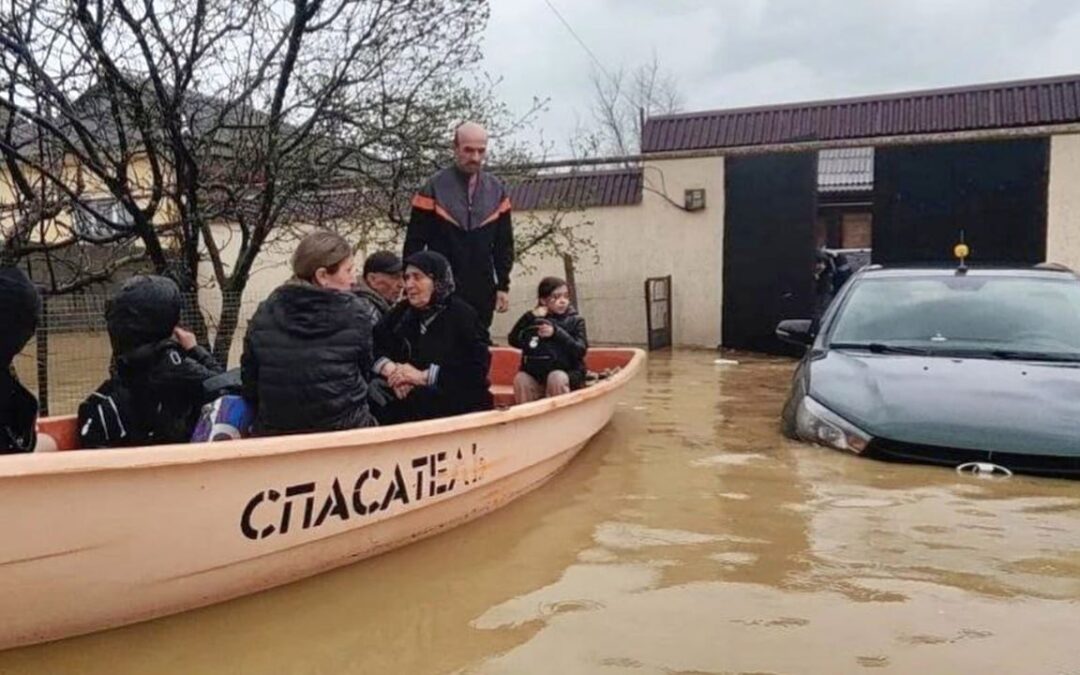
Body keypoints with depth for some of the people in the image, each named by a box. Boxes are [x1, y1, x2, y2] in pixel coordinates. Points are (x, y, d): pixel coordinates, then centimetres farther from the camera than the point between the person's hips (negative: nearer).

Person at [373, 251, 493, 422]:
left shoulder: (462, 314, -2)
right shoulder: (402, 312, 15)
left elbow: (476, 368, -12)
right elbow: (372, 346, 8)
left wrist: (423, 376, -14)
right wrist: (390, 368, -12)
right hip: (411, 400, 4)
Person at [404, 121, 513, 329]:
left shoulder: (496, 190, 6)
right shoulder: (434, 188, -5)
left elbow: (504, 244, 10)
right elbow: (414, 243, -3)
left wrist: (503, 285, 6)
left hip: (482, 292, 3)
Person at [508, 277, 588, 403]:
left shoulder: (575, 320, 3)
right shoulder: (534, 320, 9)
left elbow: (580, 351, -10)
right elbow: (514, 340, -3)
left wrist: (556, 333, -20)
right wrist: (529, 317, -12)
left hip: (567, 374, -2)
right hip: (535, 376, 2)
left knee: (556, 378, -33)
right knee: (520, 379, -25)